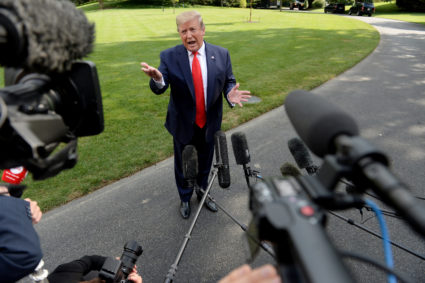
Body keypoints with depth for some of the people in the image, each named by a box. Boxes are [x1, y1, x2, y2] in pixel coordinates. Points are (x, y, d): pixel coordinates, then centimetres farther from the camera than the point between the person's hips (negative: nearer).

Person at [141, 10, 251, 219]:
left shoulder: (221, 54, -6)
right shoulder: (169, 57, -12)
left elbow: (229, 82, -3)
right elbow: (159, 89, -19)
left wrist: (231, 94, -27)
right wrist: (157, 78, -45)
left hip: (210, 123, 2)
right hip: (183, 124, -2)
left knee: (205, 162, 22)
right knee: (183, 165, 17)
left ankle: (202, 193, 50)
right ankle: (185, 198, 43)